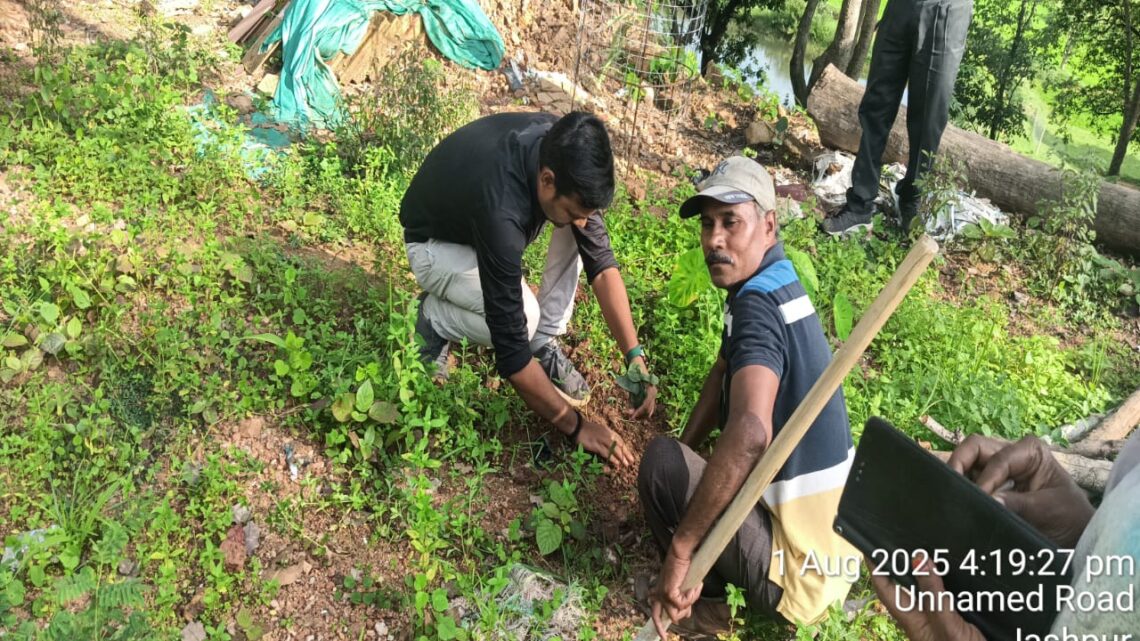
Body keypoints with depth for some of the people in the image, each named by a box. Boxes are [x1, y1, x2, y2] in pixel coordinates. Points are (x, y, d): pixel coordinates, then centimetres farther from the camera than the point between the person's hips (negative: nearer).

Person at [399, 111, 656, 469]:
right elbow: (510, 344, -38)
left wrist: (635, 356, -24)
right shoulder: (500, 209, -43)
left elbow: (600, 262, -17)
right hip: (436, 242, -6)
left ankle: (545, 342, -5)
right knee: (524, 318, -31)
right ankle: (434, 318, 0)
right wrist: (575, 425, -30)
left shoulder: (561, 148, -25)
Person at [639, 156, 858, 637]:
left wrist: (680, 551, -38)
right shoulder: (777, 285, 3)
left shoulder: (758, 306, -26)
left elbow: (750, 435, -43)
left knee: (660, 462, -14)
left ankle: (702, 602, 5)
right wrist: (687, 451, 12)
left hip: (798, 575, -10)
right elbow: (724, 374, 18)